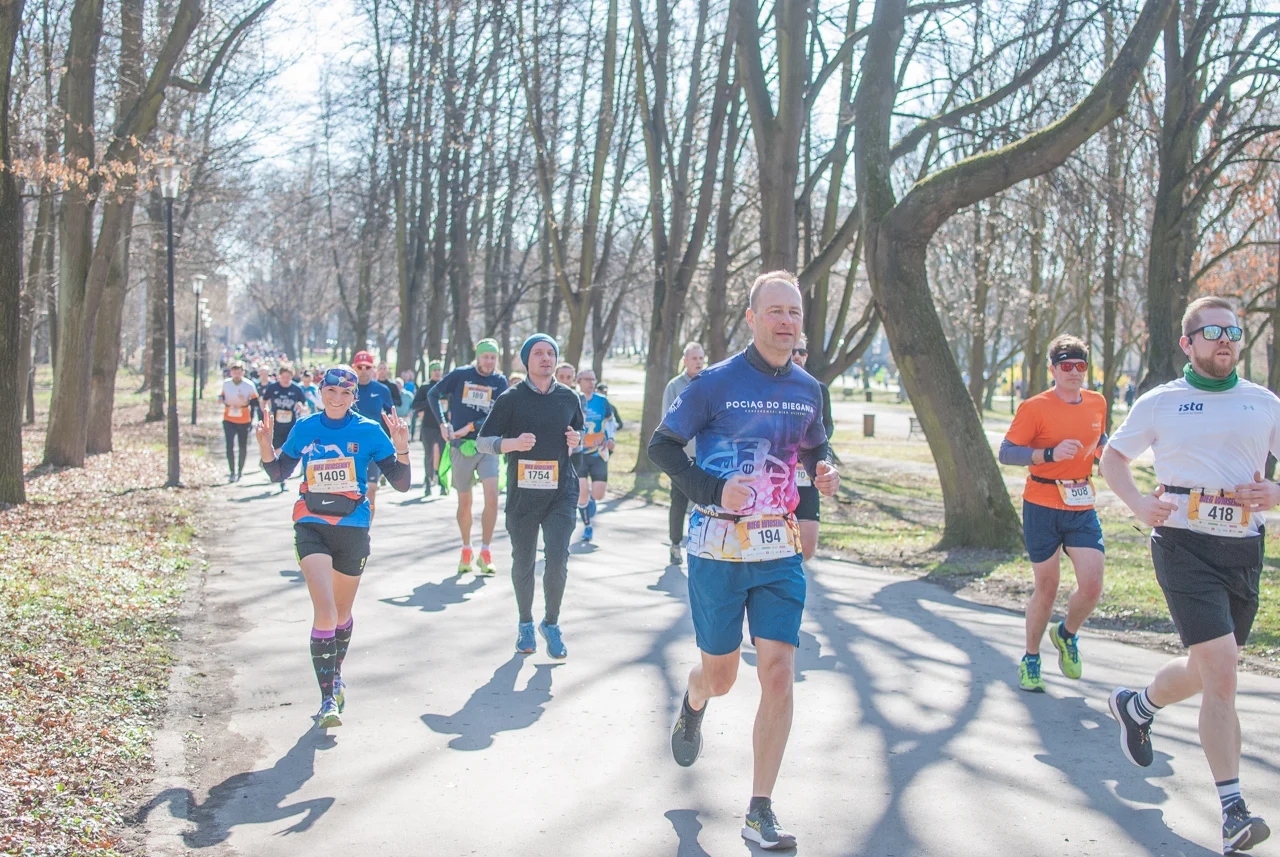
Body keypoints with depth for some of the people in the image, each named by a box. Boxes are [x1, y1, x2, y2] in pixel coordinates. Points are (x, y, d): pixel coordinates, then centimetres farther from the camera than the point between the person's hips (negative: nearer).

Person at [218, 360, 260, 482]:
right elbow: (223, 397, 13)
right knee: (229, 446, -12)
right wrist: (221, 399, -9)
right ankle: (232, 472, -4)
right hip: (229, 421, 1)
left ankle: (240, 470, 29)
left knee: (243, 447, 10)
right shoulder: (225, 384, 0)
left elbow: (255, 402, -3)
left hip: (244, 422, -1)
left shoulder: (249, 386, -8)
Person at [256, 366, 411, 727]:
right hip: (311, 526, -1)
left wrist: (401, 451, -23)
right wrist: (266, 448, -7)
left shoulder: (369, 431, -5)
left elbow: (401, 483, -5)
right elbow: (279, 473, 12)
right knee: (324, 611, -17)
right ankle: (328, 700, -12)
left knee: (342, 613, 17)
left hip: (353, 528, 1)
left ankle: (336, 676, 44)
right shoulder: (305, 429, 1)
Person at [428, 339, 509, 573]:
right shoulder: (461, 375, 0)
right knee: (464, 503, 8)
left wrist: (471, 427, -15)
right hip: (461, 448, 0)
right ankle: (466, 550, 27)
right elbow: (433, 394, 10)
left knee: (492, 498, -14)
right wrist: (442, 423, 0)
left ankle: (485, 553, -3)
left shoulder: (500, 381, 1)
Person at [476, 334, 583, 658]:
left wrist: (577, 439, -1)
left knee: (558, 559, -11)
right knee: (523, 563, 9)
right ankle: (525, 623, 31)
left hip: (561, 492, 1)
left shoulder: (569, 398, 7)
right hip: (522, 494, -1)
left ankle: (551, 623, 10)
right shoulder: (511, 398, -1)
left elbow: (580, 432, 23)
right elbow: (482, 441, -1)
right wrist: (512, 443, -20)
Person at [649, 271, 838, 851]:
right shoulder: (716, 383, -8)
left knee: (778, 674, -7)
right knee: (720, 678, 9)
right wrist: (714, 491, -17)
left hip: (780, 553, 3)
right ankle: (692, 705, 48)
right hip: (718, 552, -3)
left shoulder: (808, 390, 6)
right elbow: (662, 445, -4)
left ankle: (760, 813, 3)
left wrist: (824, 472, -1)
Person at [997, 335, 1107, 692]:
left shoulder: (1097, 403, 9)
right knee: (1046, 589, 4)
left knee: (1092, 585, -10)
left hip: (1082, 508, 4)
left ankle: (1067, 634, 23)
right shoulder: (1035, 408, -8)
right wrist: (1050, 454, -25)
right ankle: (1030, 659, 25)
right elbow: (1006, 452, -13)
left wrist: (1107, 452, 7)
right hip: (1043, 506, -4)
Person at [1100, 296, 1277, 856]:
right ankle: (1233, 812, -10)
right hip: (1184, 546, -4)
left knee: (1208, 672, 16)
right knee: (1221, 673, -15)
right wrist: (1138, 504, -3)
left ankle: (1135, 706, 47)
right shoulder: (1160, 403, 3)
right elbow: (1112, 457, 14)